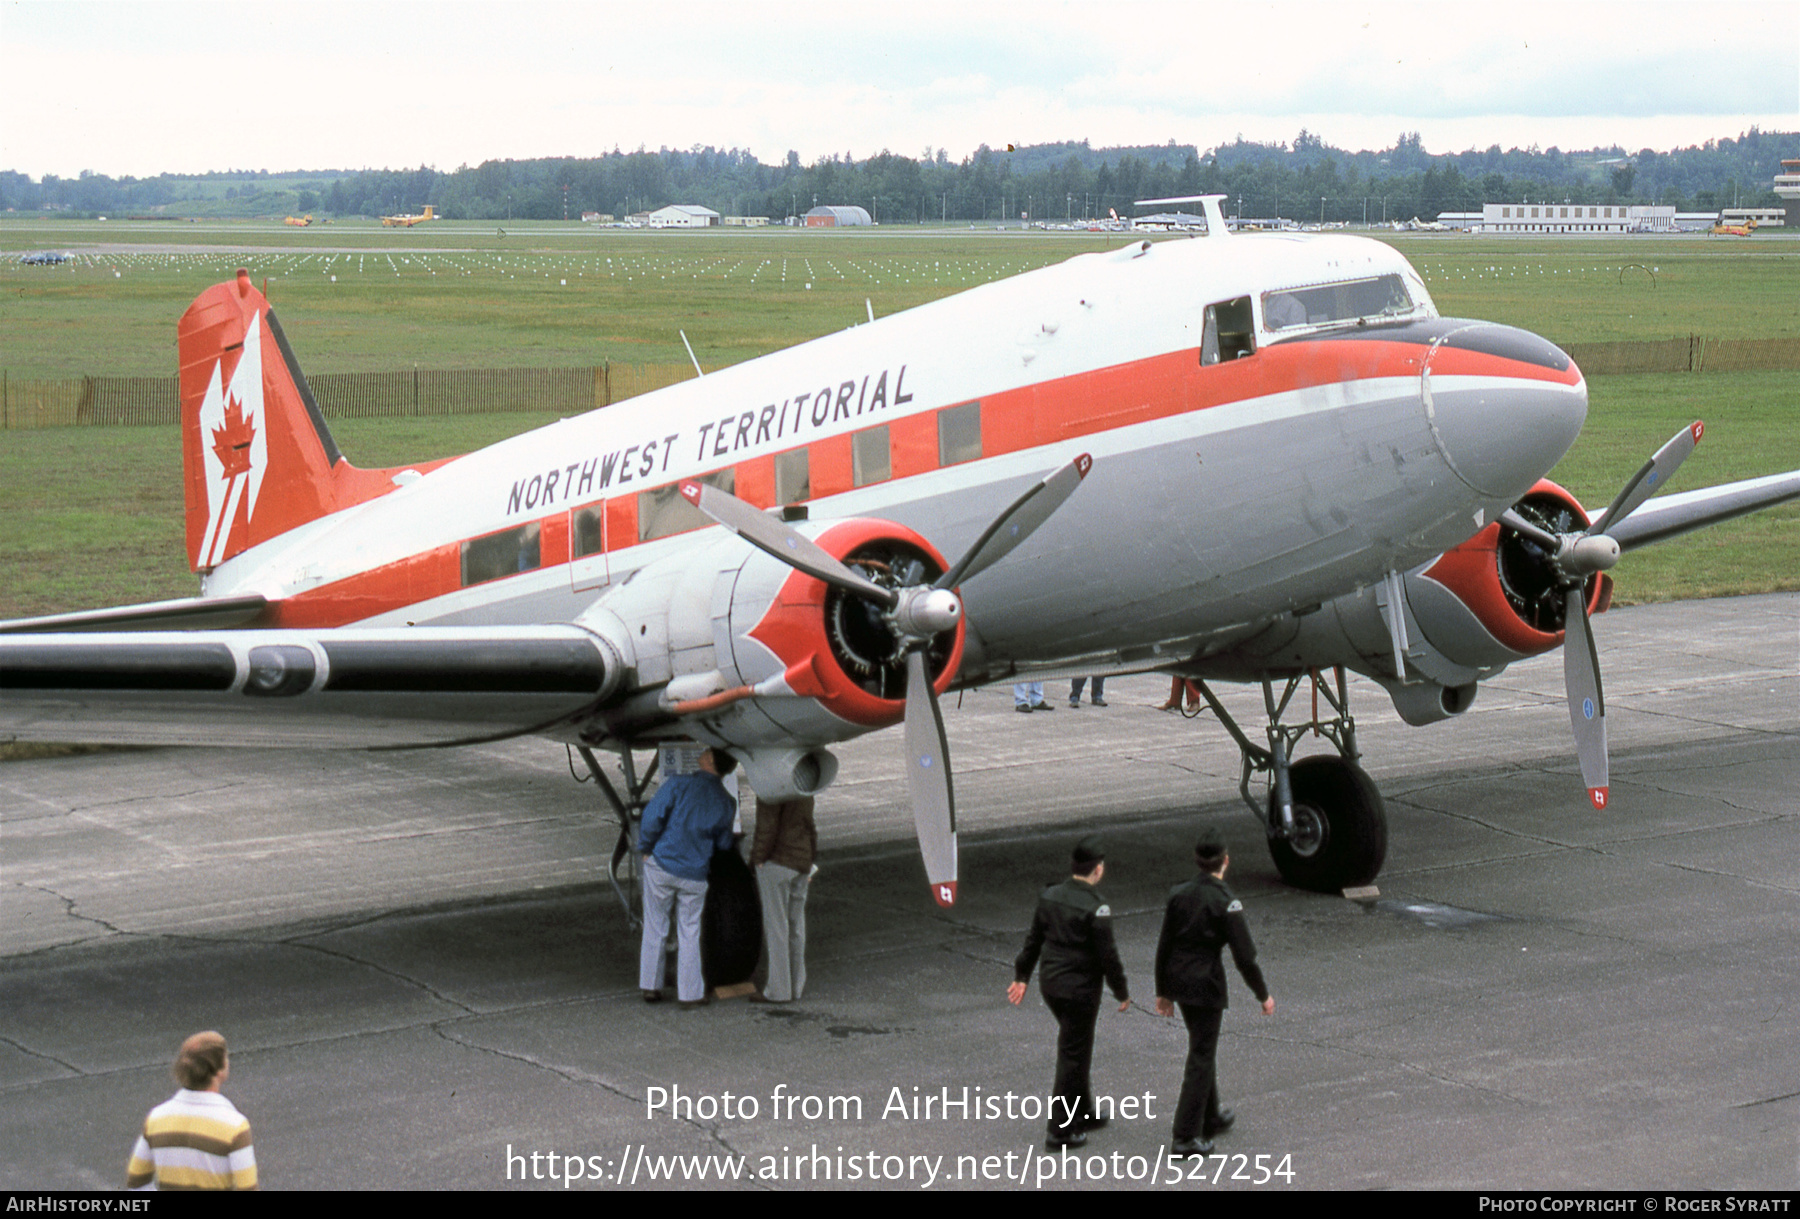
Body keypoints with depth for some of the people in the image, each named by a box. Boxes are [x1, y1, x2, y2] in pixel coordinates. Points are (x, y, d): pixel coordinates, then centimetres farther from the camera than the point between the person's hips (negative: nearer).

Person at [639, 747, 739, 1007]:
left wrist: (646, 848, 0)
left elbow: (652, 818, -16)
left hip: (661, 867, -2)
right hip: (695, 875, 2)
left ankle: (650, 987, 19)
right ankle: (690, 993, 15)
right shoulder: (726, 803, -2)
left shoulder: (678, 784, -15)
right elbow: (723, 844, 9)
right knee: (689, 934, 12)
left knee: (655, 929, 12)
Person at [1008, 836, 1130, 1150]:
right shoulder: (1095, 908, -19)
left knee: (1075, 1051, 23)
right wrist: (1122, 993, -3)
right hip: (1080, 989, -7)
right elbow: (1107, 955, -15)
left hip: (1050, 983, 7)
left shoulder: (1049, 897, 2)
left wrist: (1022, 977, 20)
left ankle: (1083, 1114, 35)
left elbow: (1033, 940, 10)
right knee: (1073, 1056, 2)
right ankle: (1060, 1130, 6)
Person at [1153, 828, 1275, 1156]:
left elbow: (1164, 946, 6)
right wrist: (1264, 995, -3)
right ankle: (1185, 1138, 2)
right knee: (1201, 1058, 2)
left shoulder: (1178, 894, 1)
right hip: (1206, 982, -6)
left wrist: (1163, 991, 15)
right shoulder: (1226, 902, -17)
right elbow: (1244, 956, -15)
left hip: (1178, 979, 7)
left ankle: (1210, 1118, 40)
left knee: (1203, 1047, 24)